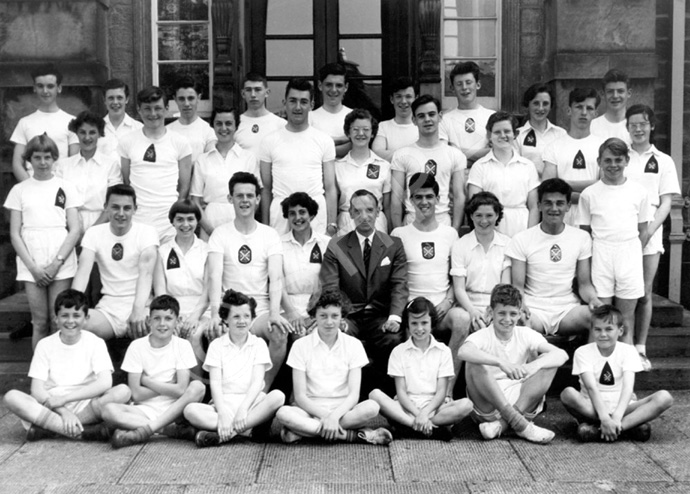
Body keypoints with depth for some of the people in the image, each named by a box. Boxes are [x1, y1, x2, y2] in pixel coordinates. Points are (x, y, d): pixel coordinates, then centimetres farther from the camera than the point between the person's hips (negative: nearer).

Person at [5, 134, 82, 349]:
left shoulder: (65, 188, 7)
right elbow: (15, 234, 5)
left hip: (61, 265, -1)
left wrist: (57, 263, -9)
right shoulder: (19, 190, 9)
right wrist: (33, 267, -6)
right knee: (40, 322, 1)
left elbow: (75, 230, 2)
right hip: (32, 267, 1)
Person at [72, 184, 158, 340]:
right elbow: (83, 270, -8)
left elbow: (146, 271, -18)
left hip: (140, 305, -2)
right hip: (108, 307, 2)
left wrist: (138, 308, -35)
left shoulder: (146, 232, -3)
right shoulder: (94, 233, 5)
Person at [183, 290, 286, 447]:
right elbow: (215, 382, -4)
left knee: (277, 396, -32)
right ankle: (249, 430, -28)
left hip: (252, 402, 0)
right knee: (191, 410, -29)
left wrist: (243, 408, -21)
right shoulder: (216, 345, 8)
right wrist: (222, 413, -21)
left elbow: (257, 381, -4)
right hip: (224, 403, 0)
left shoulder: (259, 344, 8)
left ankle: (224, 435, -31)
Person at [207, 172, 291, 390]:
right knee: (215, 333, -32)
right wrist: (216, 314, -26)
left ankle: (262, 391, -9)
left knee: (280, 332, -30)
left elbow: (276, 277, -5)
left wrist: (275, 313, -22)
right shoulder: (220, 234, 4)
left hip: (261, 310, 1)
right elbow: (215, 276, -10)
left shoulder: (270, 234, 7)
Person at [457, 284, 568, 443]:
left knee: (548, 361, -12)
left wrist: (535, 365, -31)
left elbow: (561, 355, -11)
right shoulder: (482, 336, -8)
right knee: (474, 364, -27)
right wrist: (501, 362, -45)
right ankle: (520, 424, -30)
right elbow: (464, 352, -33)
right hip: (488, 406, -3)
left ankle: (503, 423, -22)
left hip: (522, 401, 3)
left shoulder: (525, 335, 2)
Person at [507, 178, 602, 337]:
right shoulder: (522, 239, 2)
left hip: (568, 309, 2)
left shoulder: (582, 238, 9)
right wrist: (520, 305, -23)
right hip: (534, 309, -2)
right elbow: (518, 285, -1)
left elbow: (584, 284, 9)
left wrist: (593, 299, -14)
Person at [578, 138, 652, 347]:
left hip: (630, 256, 1)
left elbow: (644, 230, 11)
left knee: (627, 314, 4)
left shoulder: (638, 192, 6)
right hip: (600, 257, -1)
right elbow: (584, 230, 8)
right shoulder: (589, 194, 4)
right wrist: (593, 256, -2)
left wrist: (633, 254, 2)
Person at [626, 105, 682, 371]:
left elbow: (666, 202, 4)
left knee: (644, 294, 3)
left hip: (649, 235, 1)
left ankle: (640, 349, 10)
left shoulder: (663, 161, 10)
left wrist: (649, 230, -10)